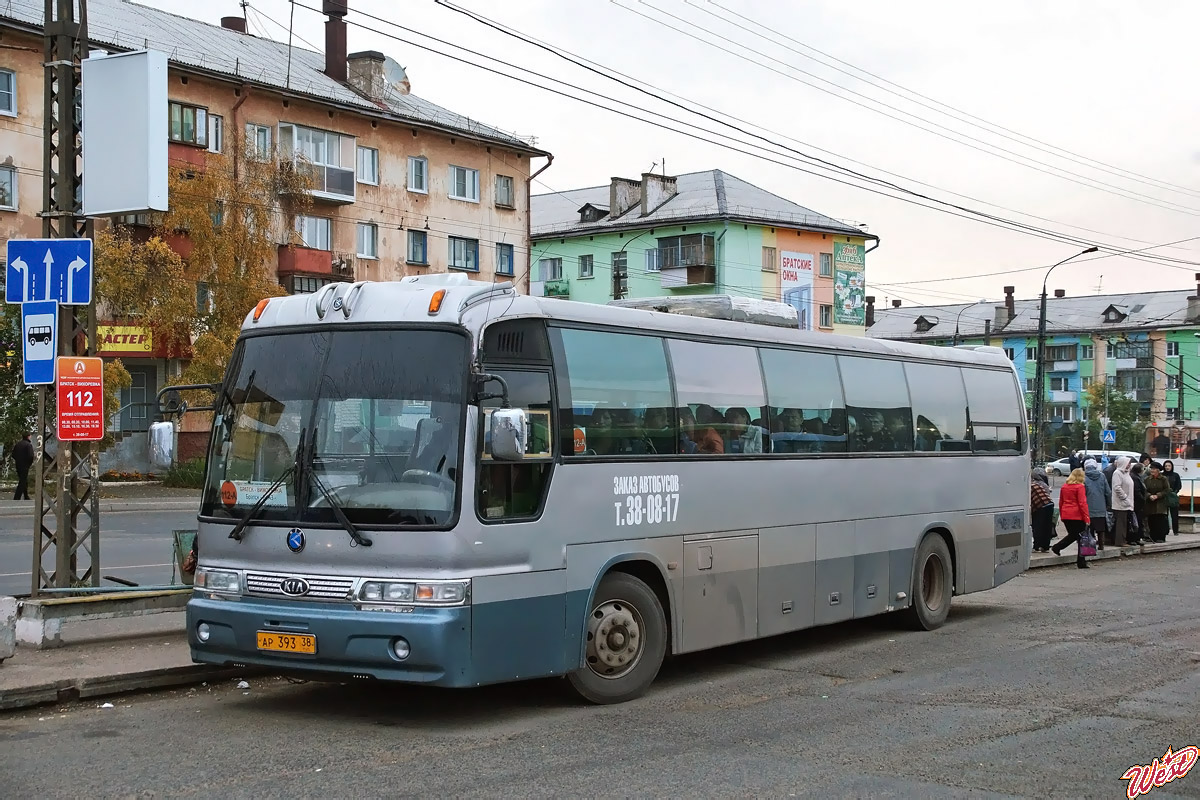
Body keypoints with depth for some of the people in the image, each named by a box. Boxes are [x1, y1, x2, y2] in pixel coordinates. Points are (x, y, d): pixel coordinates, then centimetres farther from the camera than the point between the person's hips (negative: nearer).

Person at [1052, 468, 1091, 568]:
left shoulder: (1064, 487, 10)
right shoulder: (1080, 487, -9)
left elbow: (1060, 502, 15)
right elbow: (1082, 503, -13)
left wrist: (1061, 515, 24)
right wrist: (1087, 518, -12)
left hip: (1065, 515, 6)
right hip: (1077, 515, -6)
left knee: (1072, 535, 23)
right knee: (1081, 538, 2)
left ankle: (1056, 548, 13)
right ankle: (1081, 563, 2)